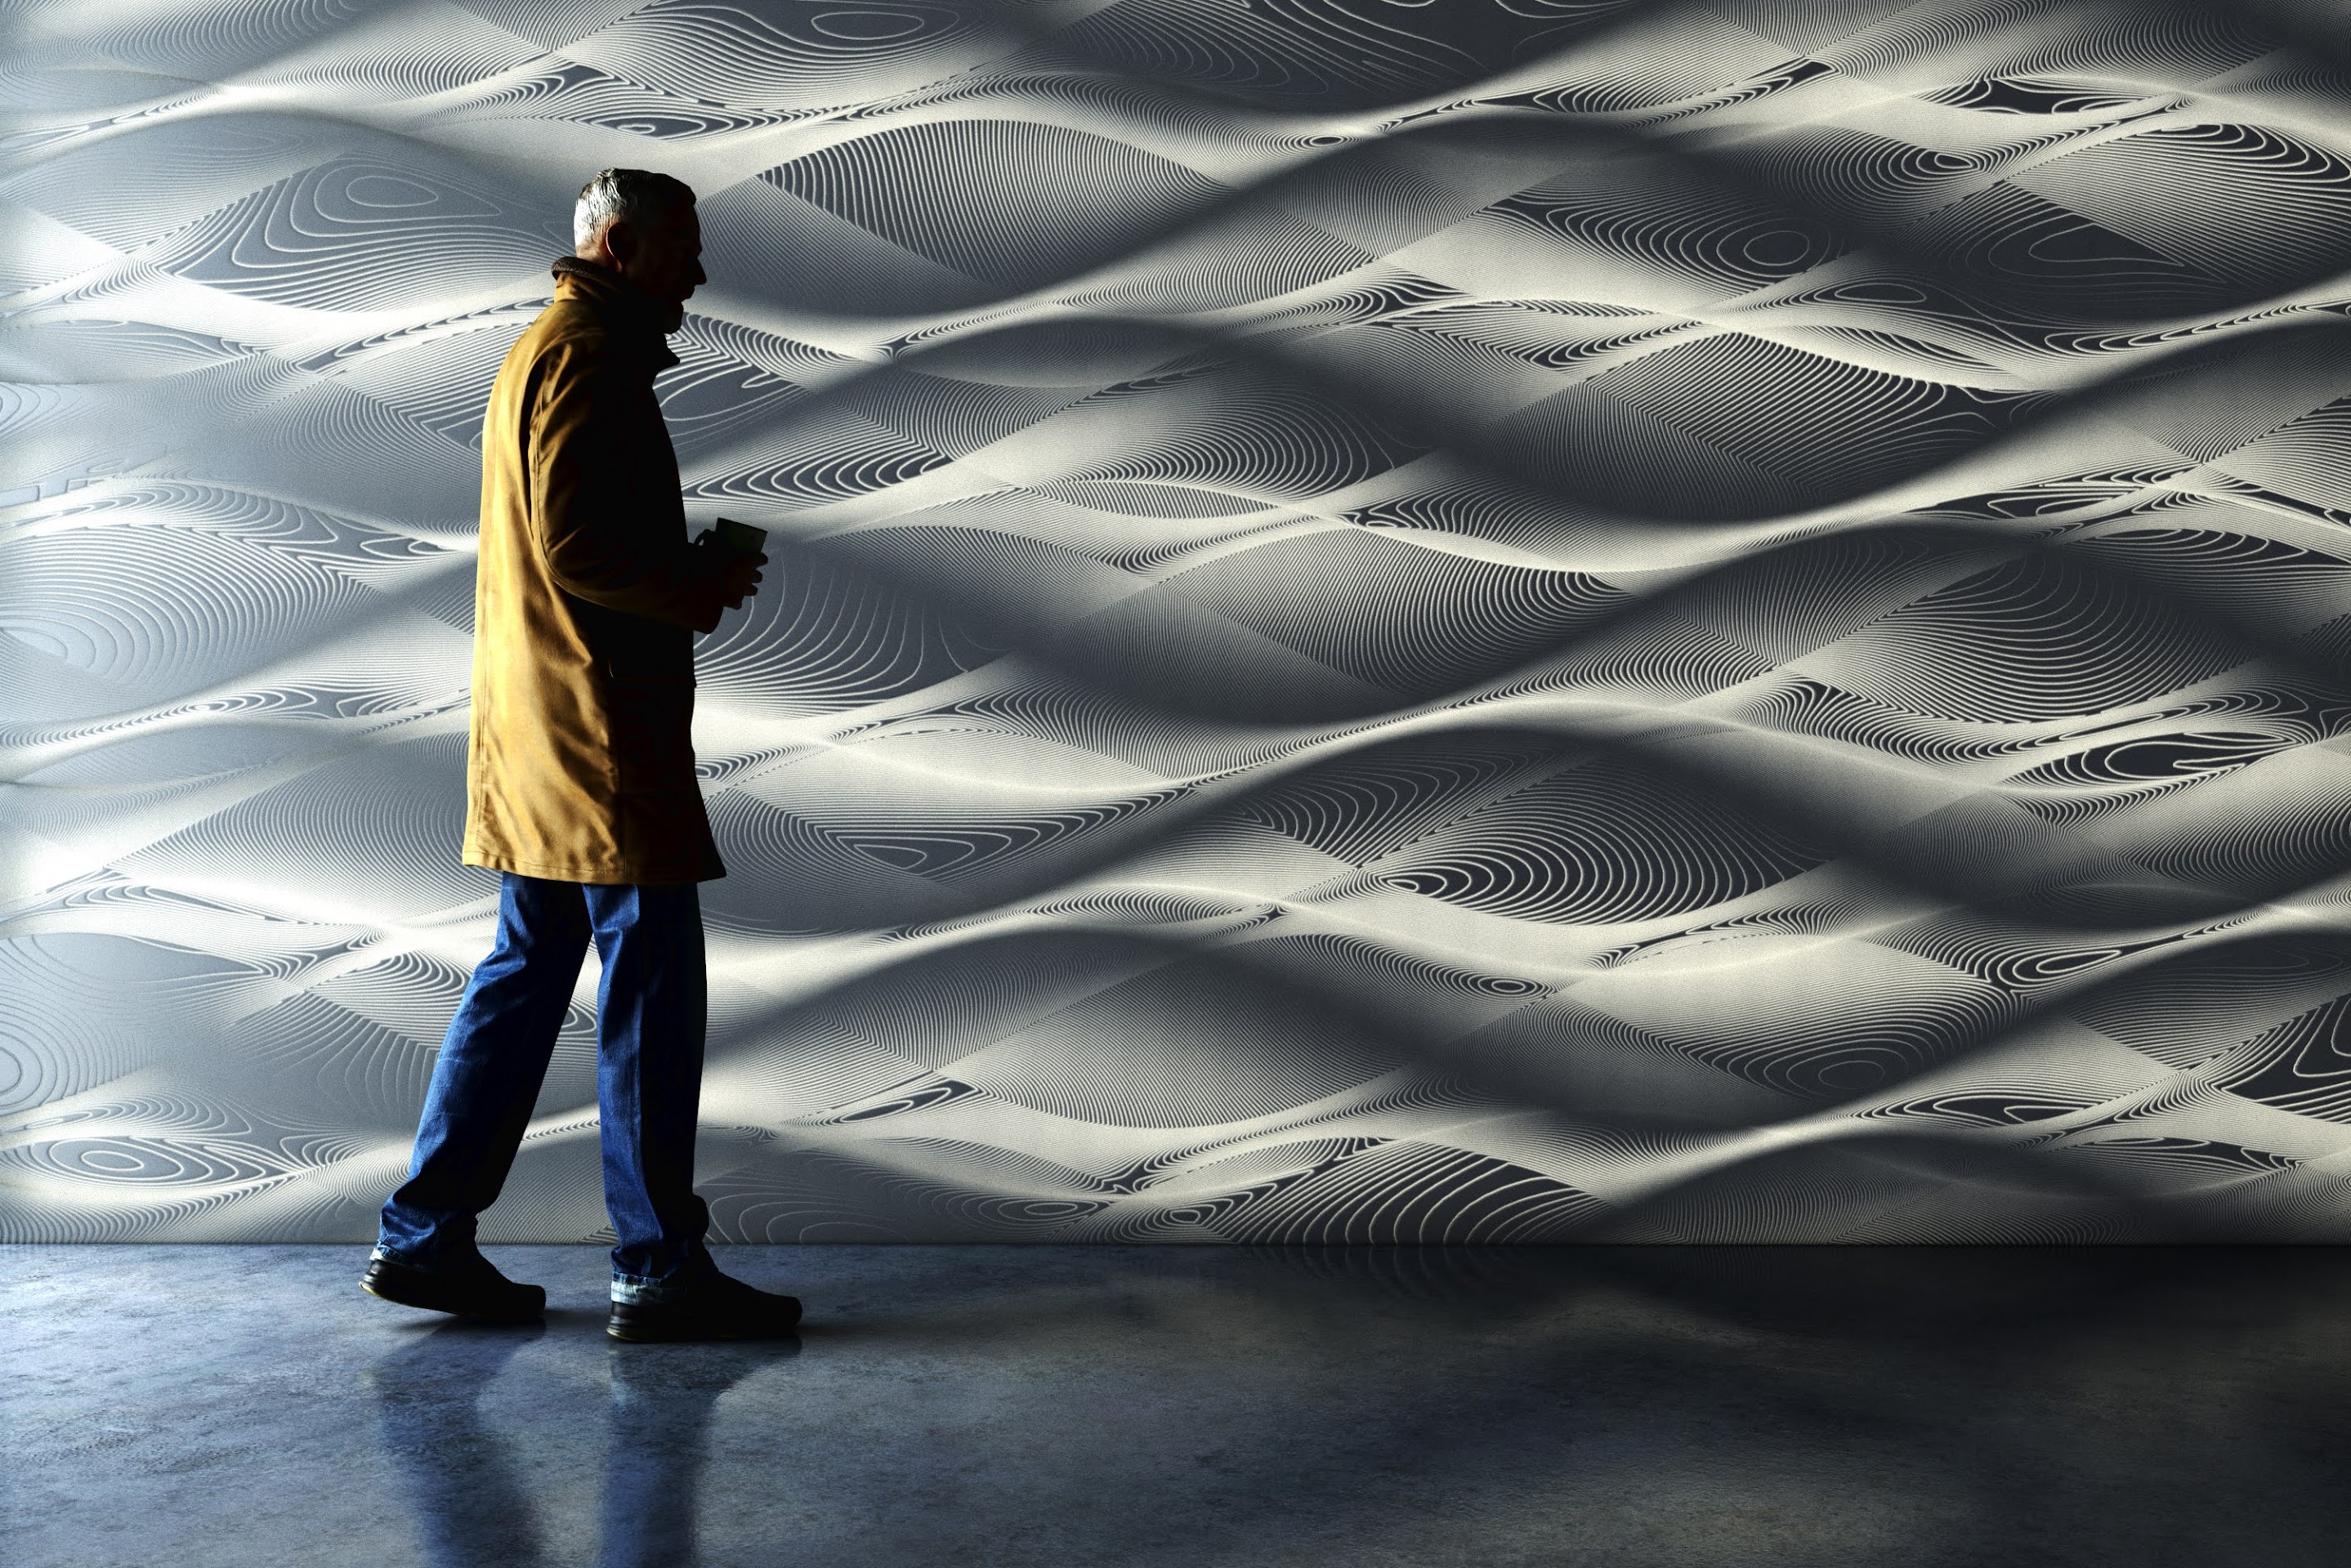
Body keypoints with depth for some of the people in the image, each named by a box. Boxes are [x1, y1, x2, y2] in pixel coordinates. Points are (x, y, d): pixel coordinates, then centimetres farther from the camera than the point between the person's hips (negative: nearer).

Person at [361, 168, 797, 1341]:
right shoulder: (585, 360, -11)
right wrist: (703, 586, -8)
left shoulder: (546, 351, 22)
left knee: (526, 976, 14)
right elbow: (576, 549, -21)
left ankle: (424, 1236, 19)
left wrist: (690, 571, 12)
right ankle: (660, 1269, 2)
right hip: (599, 729, -11)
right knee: (652, 994, -5)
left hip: (536, 737, 11)